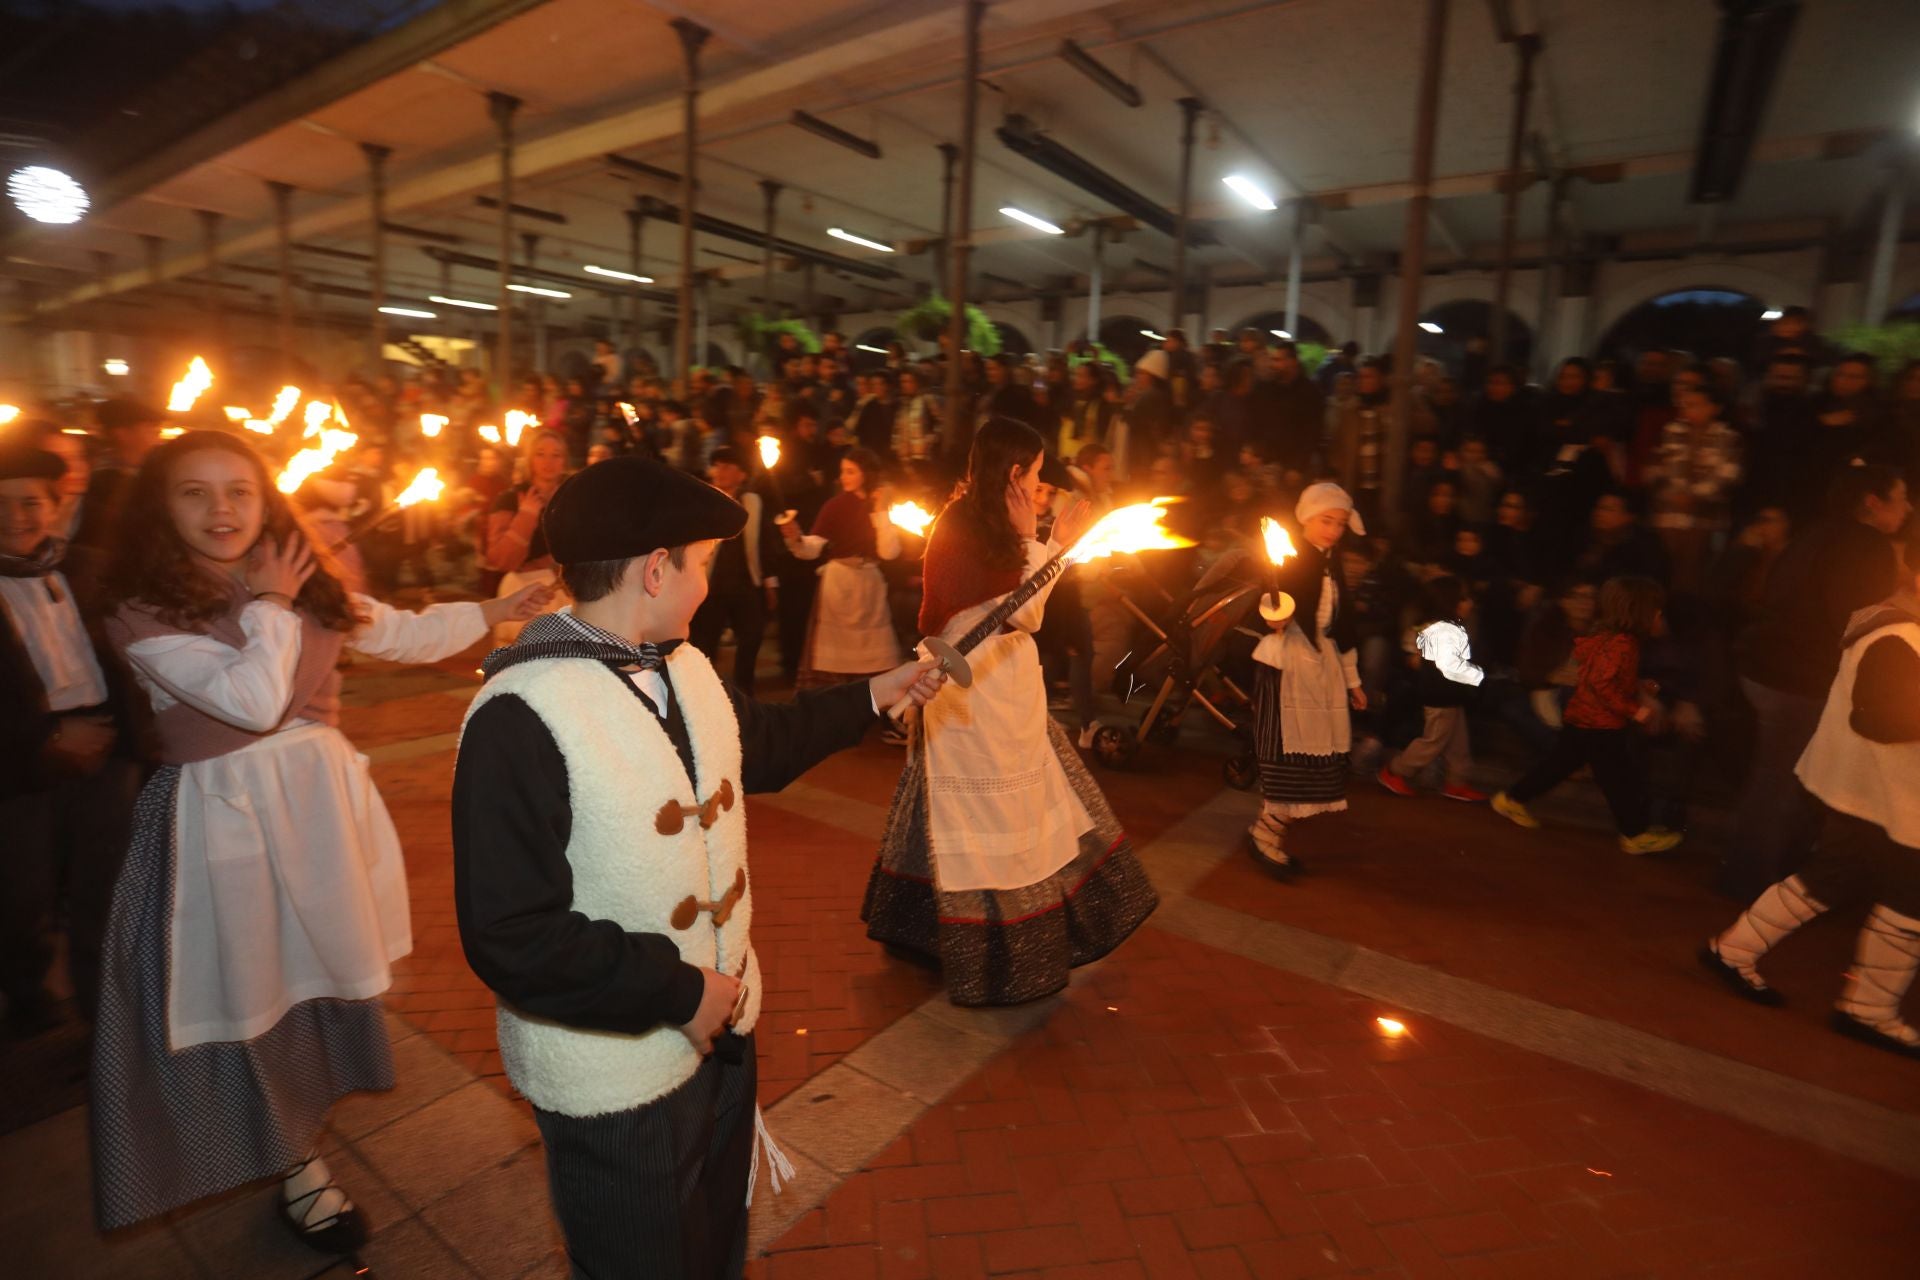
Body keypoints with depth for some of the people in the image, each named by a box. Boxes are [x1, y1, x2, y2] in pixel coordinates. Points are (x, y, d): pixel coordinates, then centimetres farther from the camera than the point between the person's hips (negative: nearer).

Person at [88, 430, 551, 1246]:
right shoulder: (141, 612, -13)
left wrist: (500, 610, 8)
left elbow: (408, 635, 11)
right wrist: (268, 607, -13)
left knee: (323, 968, 18)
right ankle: (297, 1169, 31)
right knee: (257, 989, 9)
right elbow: (251, 701, -25)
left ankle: (301, 1129, 46)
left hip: (320, 797, 5)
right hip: (225, 817, -5)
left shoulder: (308, 587, 5)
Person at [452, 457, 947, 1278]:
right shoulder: (520, 716, -26)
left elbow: (762, 745, 18)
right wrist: (677, 992, -23)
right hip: (617, 1075, -7)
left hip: (720, 1025, 7)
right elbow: (512, 938, -26)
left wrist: (873, 696, 18)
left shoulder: (685, 667, 0)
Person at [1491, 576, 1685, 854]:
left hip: (1579, 720, 10)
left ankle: (1513, 800, 22)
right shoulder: (1623, 644, -22)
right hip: (1600, 727, -10)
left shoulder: (1605, 636, 9)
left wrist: (1637, 688, 14)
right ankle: (1636, 834, 15)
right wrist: (1633, 709, -24)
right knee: (1622, 778, 3)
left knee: (1560, 764, 17)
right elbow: (1602, 681, -29)